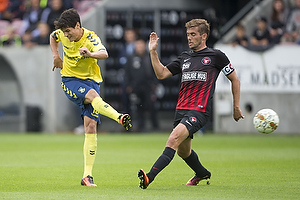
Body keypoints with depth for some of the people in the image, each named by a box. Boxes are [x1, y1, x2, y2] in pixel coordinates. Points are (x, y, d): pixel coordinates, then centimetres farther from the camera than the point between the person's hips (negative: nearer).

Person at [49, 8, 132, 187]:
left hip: (90, 80, -1)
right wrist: (56, 56, 9)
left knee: (91, 126, -10)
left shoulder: (91, 38, -16)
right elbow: (53, 36, 24)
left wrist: (90, 54, -58)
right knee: (92, 95, -35)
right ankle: (120, 118, -58)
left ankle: (87, 175, -7)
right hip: (70, 80, 1)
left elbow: (104, 54, -37)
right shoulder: (63, 34, -3)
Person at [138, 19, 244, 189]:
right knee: (183, 151, 16)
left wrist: (236, 107, 10)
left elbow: (235, 79, 10)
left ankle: (150, 177, -37)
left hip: (199, 110, -7)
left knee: (174, 139, -25)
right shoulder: (185, 57, 18)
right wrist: (153, 52, 5)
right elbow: (161, 74, 15)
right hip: (181, 109, 7)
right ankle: (202, 173, 45)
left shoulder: (216, 56, 3)